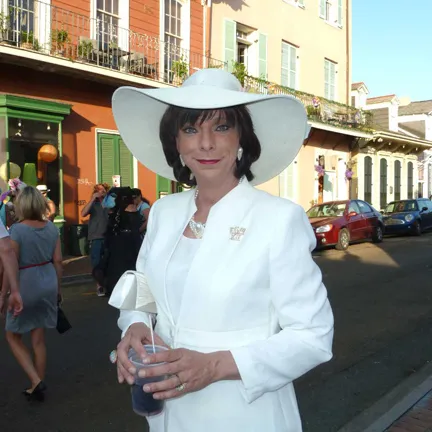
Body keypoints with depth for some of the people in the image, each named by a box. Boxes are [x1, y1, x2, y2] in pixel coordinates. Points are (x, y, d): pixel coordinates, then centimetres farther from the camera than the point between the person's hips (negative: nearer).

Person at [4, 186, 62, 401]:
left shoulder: (17, 229, -15)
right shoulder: (51, 227, 0)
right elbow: (57, 261, 4)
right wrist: (57, 287, 15)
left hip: (25, 285, -5)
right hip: (47, 284, 5)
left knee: (13, 336, 15)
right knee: (39, 339, 16)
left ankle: (36, 382, 6)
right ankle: (37, 387, 26)